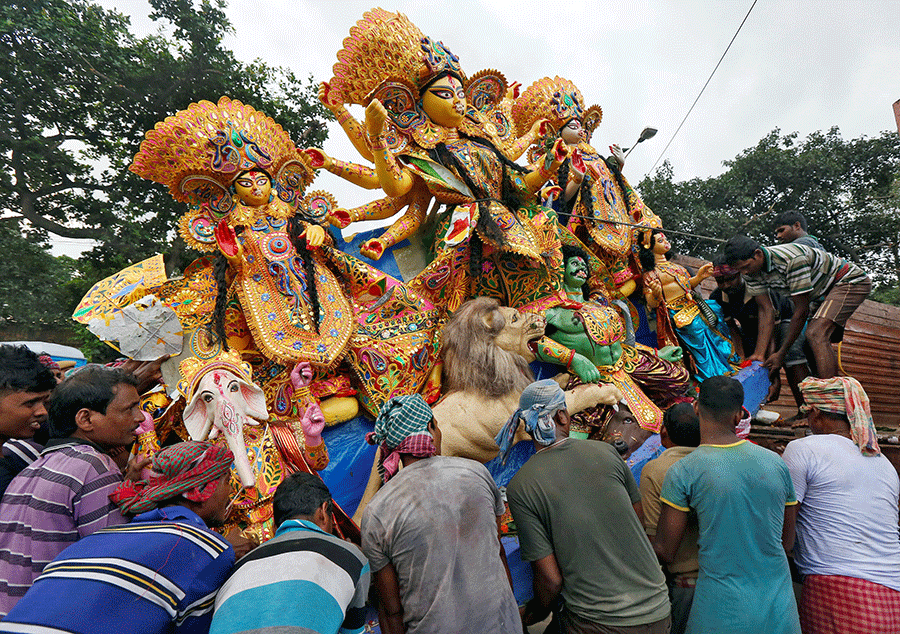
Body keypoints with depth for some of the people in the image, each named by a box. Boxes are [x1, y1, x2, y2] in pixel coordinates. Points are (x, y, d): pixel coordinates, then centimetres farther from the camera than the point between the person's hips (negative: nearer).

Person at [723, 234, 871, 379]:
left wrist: (781, 354, -22)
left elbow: (801, 310, -29)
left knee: (815, 335, -27)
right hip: (823, 293, 9)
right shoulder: (751, 271, -13)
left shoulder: (792, 259, -36)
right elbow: (766, 310, -10)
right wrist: (759, 354, -15)